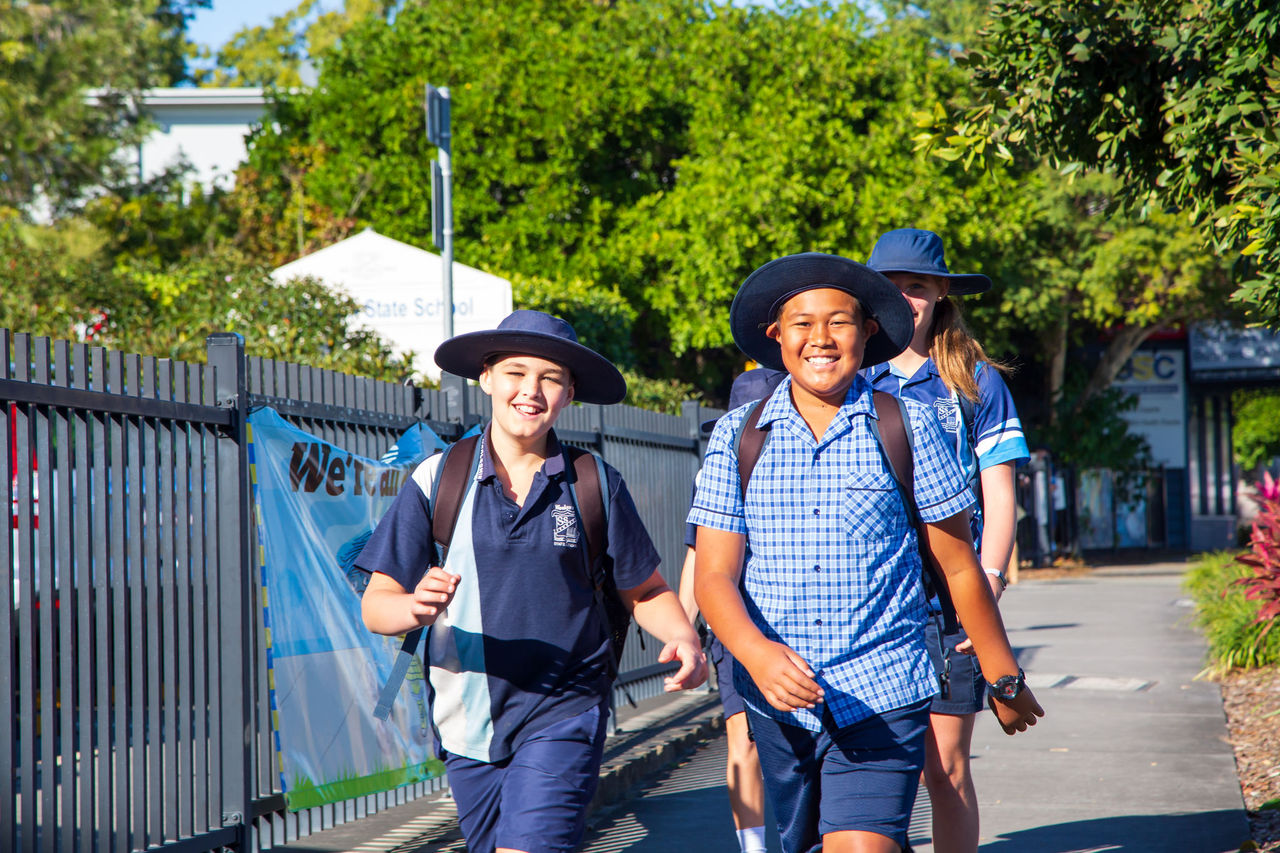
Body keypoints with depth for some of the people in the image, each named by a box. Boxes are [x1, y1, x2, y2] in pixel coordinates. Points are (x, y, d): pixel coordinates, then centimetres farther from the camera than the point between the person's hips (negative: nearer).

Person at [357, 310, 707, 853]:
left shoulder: (595, 486, 1)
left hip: (564, 712, -2)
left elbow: (645, 592, 10)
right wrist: (417, 608, -25)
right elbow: (376, 606, -2)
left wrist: (682, 637, -11)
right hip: (467, 721, 2)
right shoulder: (437, 480, 0)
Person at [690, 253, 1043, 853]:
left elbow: (959, 564, 7)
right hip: (776, 701, 3)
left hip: (881, 696, -3)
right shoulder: (737, 436, 3)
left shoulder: (907, 427, -1)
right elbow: (714, 575, -4)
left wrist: (1003, 680, 14)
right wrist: (757, 653, -24)